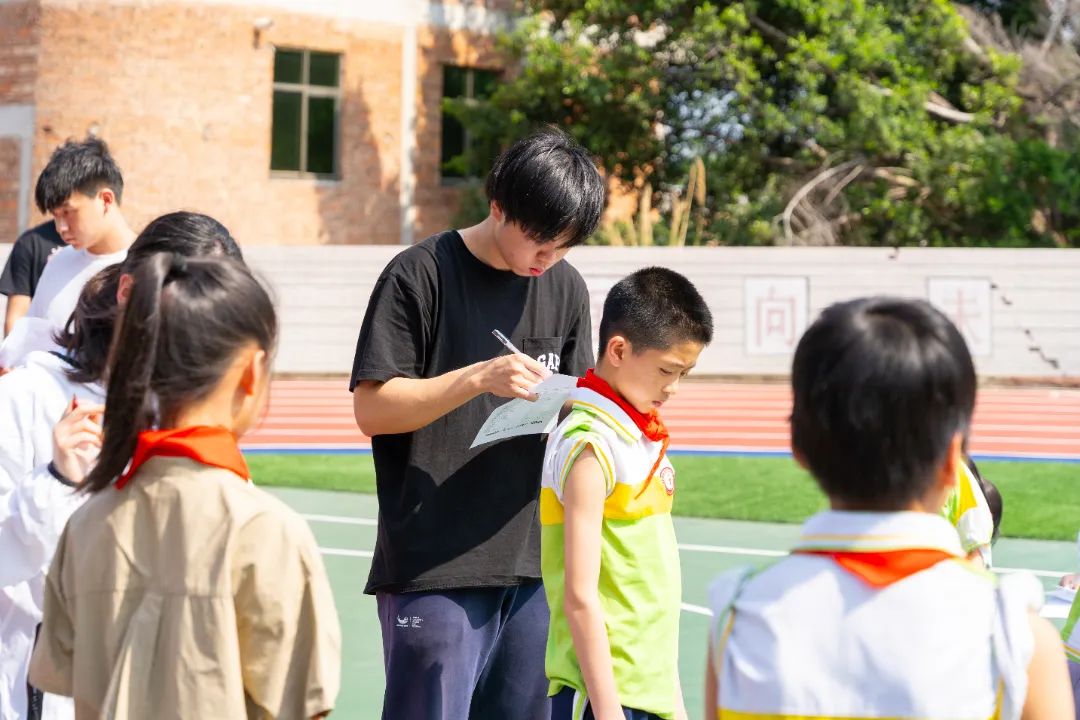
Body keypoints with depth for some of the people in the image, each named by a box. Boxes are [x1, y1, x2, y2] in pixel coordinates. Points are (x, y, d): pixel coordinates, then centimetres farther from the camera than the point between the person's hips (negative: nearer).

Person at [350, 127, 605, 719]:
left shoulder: (566, 288, 13)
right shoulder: (421, 275, -5)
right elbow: (371, 409, -8)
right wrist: (479, 377, -19)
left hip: (533, 562, 5)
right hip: (435, 566, -5)